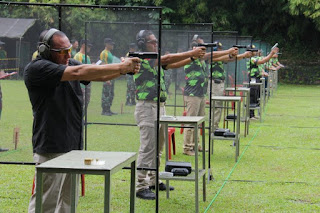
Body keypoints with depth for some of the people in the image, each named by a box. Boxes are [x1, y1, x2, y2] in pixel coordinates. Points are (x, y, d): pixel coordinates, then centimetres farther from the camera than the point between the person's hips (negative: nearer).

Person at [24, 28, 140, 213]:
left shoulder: (68, 64, 11)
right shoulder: (36, 69, -14)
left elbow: (101, 75, 4)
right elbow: (78, 73, -22)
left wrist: (125, 69, -17)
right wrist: (121, 67, -21)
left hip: (73, 146, 8)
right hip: (51, 150, -8)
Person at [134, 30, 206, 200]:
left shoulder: (155, 60, 17)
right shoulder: (141, 59, -12)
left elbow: (174, 65, 12)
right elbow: (167, 59, -19)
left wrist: (193, 57, -3)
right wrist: (192, 53, -18)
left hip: (159, 106, 9)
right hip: (147, 107, -9)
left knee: (158, 147, 14)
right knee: (147, 148, -9)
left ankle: (153, 181, 23)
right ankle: (140, 187, -5)